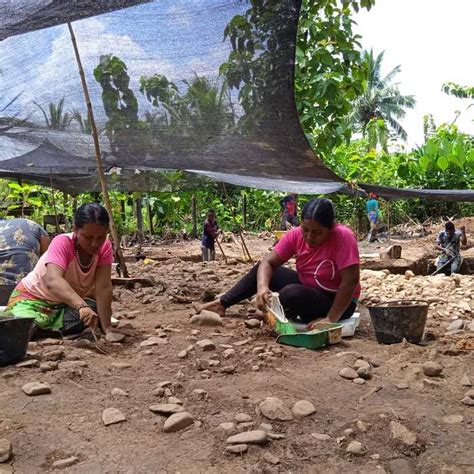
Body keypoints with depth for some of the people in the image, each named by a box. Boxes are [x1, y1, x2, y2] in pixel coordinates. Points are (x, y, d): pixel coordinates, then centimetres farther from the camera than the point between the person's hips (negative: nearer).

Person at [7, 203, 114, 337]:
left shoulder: (105, 246, -17)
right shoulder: (62, 243, -29)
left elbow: (103, 288, -21)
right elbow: (53, 281, -46)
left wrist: (107, 328, -29)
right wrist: (82, 306, -62)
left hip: (68, 302, 4)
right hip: (32, 298, -4)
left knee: (98, 312, -24)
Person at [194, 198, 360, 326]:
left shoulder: (343, 237, -27)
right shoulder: (295, 235, -11)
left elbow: (351, 281, -30)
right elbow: (268, 262, -13)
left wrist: (330, 319, -33)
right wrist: (262, 287, -33)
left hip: (337, 302, -6)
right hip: (306, 289, 6)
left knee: (291, 294, -32)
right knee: (262, 270, 5)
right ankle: (221, 304, 11)